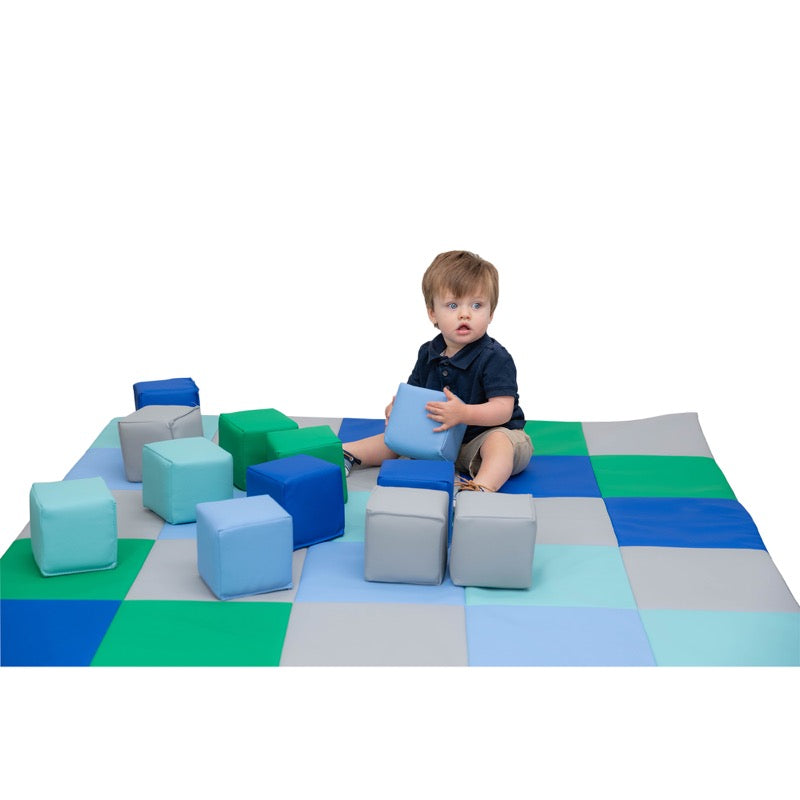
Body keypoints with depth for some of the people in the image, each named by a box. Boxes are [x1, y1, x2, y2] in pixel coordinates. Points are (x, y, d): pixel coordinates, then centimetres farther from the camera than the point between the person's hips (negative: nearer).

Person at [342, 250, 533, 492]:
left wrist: (464, 413, -42)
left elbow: (503, 409, -26)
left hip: (490, 431, -7)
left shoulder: (495, 358, -19)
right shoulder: (429, 353, 3)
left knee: (500, 441, -38)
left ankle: (483, 488, -61)